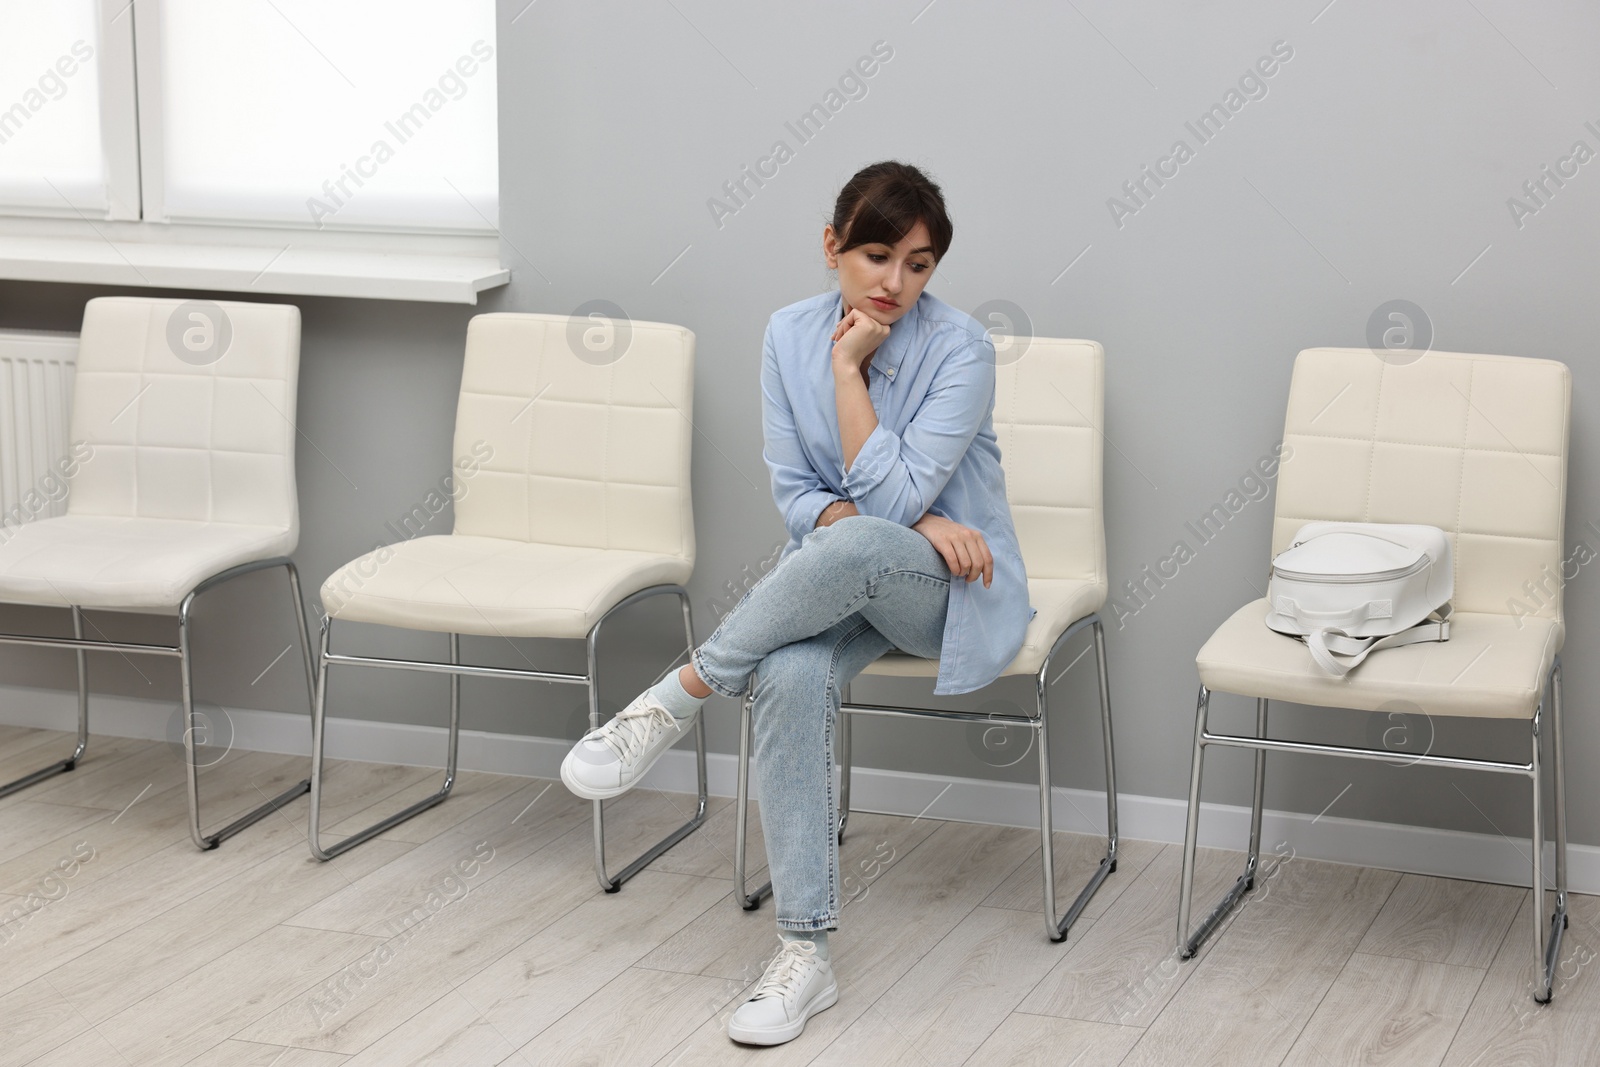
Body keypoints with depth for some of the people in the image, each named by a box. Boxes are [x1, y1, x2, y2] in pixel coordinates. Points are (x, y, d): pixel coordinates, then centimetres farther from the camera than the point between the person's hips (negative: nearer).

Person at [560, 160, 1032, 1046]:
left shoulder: (959, 349, -15)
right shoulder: (790, 334, -2)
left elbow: (891, 497, -20)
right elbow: (797, 498, -1)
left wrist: (849, 368, -20)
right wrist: (906, 521, -18)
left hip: (951, 592, -3)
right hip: (838, 583, 3)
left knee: (850, 548, -40)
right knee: (791, 678, -33)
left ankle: (678, 697, -23)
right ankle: (805, 955, -29)